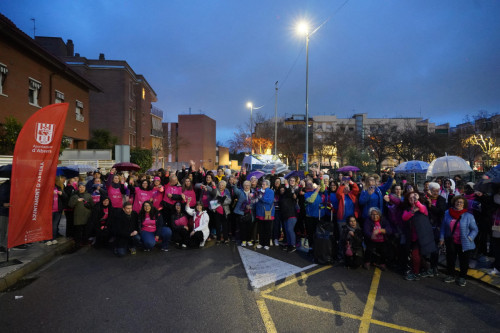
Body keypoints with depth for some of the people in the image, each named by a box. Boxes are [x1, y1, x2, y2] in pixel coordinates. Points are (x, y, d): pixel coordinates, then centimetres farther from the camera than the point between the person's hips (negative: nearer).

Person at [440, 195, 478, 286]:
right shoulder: (447, 213, -2)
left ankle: (462, 277, 30)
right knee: (450, 260, 14)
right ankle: (451, 275, 32)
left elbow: (474, 229, -5)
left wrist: (469, 238, -16)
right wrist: (442, 238, 0)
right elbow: (443, 226, 4)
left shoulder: (469, 216, -10)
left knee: (464, 261, 10)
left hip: (464, 244, -2)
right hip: (451, 243, 2)